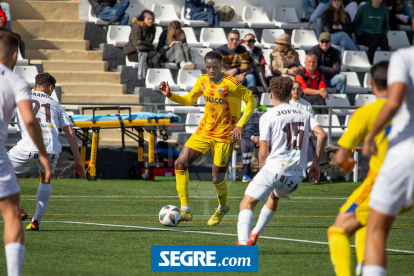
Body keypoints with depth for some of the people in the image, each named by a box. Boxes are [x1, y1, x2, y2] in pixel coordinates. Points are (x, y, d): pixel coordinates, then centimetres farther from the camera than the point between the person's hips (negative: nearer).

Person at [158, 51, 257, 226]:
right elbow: (189, 100, 17)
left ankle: (222, 209, 30)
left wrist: (240, 125, -19)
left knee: (217, 178, -4)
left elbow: (251, 100, -13)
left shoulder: (230, 84, -17)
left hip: (224, 136, -6)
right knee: (180, 164, -9)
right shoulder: (203, 81, 3)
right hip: (204, 132, 6)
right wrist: (170, 96, 0)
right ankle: (185, 211, -4)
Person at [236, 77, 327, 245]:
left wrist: (262, 172, 15)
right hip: (298, 172, 5)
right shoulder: (304, 114, 16)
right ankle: (254, 236, 38)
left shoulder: (267, 117, 4)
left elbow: (263, 153, 0)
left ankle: (243, 241, -30)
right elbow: (321, 135, 1)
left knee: (247, 203, -6)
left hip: (275, 167, -5)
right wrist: (316, 162, 9)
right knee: (274, 197, 34)